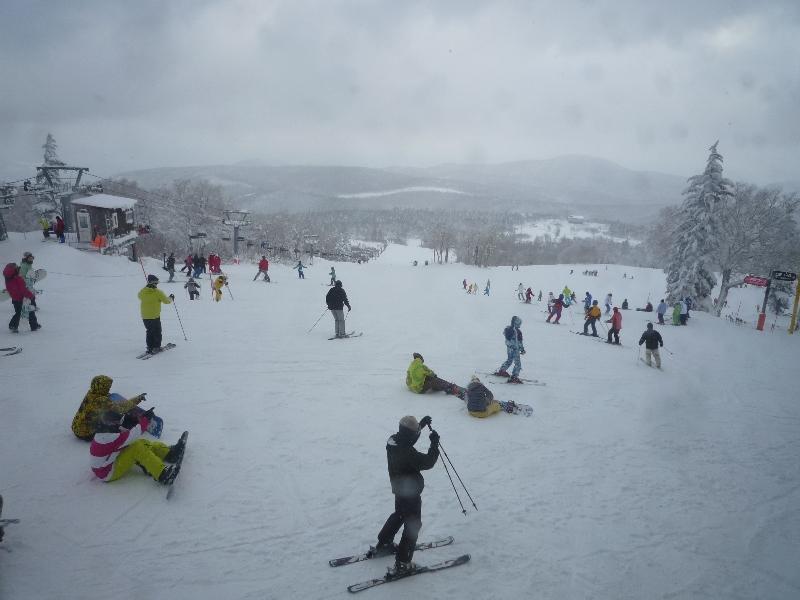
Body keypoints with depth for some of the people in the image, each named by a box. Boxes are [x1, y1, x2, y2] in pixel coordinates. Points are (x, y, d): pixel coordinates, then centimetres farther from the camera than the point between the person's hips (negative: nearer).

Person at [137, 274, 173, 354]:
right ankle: (156, 348, 12)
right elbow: (166, 301, -7)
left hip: (144, 316, 5)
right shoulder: (158, 292, -16)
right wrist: (171, 298, 14)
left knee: (149, 331, 19)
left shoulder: (142, 291, -3)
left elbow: (139, 296, 20)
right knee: (157, 332, 10)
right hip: (155, 316, -5)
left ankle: (150, 347, 20)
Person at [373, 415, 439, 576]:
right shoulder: (408, 453, -34)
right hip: (411, 493, -9)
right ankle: (402, 564, 11)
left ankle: (382, 545, 44)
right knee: (413, 525, 6)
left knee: (399, 515, 30)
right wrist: (434, 443, -17)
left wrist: (421, 424, 12)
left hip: (399, 489, 9)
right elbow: (428, 462, -26)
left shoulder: (393, 440, -8)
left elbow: (407, 437, 14)